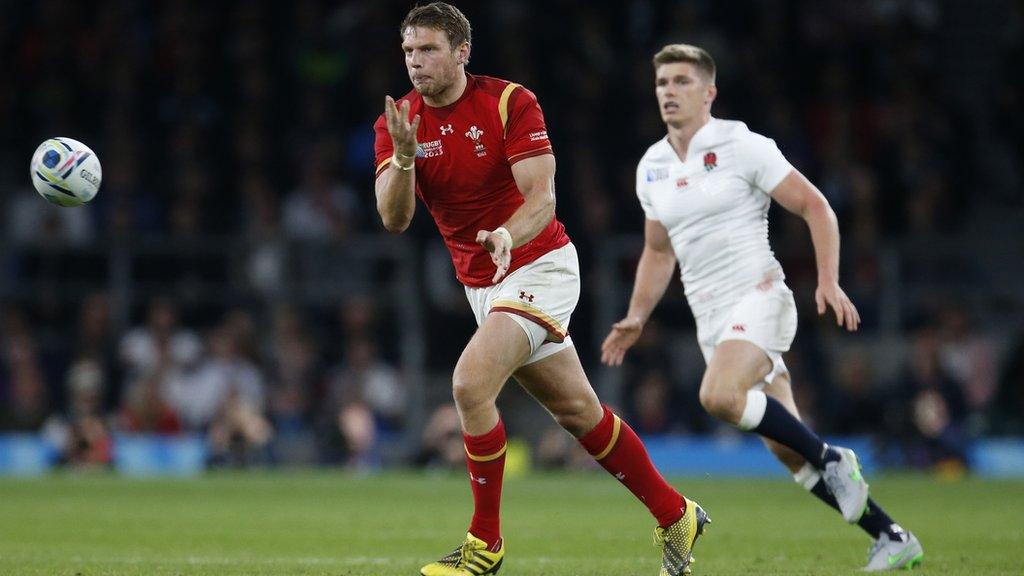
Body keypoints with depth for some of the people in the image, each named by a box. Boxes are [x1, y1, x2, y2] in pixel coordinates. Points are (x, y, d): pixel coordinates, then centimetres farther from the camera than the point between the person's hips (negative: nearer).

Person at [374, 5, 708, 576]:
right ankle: (676, 515, 27)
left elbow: (542, 198, -21)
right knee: (579, 411, 11)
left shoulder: (510, 102, -14)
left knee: (470, 382, -24)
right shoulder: (398, 122, -1)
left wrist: (507, 236, -41)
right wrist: (404, 154, -30)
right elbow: (394, 218, -12)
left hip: (539, 266, -6)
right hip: (481, 285, 6)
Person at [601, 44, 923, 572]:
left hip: (759, 298, -6)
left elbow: (815, 207, -6)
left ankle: (833, 460, -15)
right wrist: (635, 319, 15)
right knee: (786, 449, -1)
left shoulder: (743, 147, -6)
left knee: (719, 396, -33)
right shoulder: (651, 168, 12)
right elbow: (659, 252, 25)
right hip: (710, 319, 6)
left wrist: (829, 281, -17)